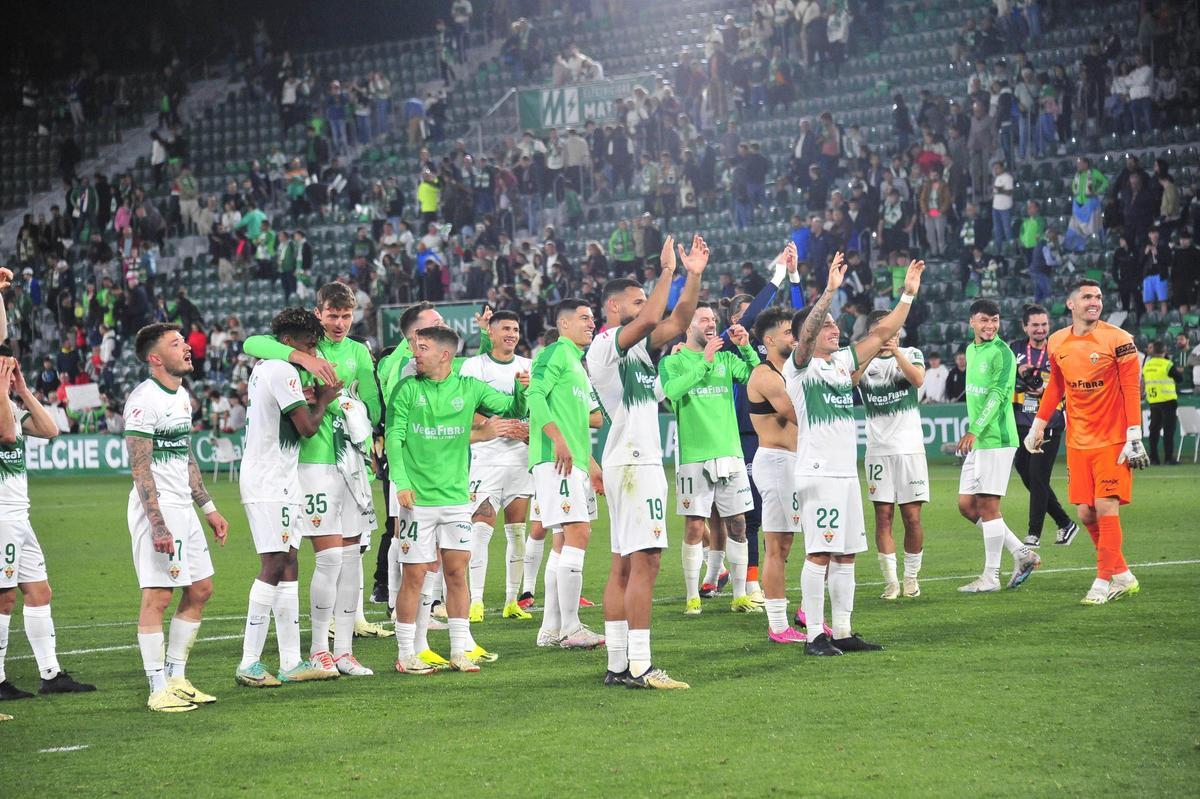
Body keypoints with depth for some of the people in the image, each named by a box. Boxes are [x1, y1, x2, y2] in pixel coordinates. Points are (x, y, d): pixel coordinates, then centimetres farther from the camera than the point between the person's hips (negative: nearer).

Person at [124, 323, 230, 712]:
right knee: (158, 595, -7)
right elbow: (141, 469, -17)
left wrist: (208, 508, 22)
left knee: (200, 589, 11)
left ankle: (176, 677, 19)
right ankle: (159, 690, -4)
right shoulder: (144, 399, -14)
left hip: (183, 507, 10)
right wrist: (157, 524, -22)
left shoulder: (182, 396, 14)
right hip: (157, 507, -10)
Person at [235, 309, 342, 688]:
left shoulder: (262, 368, 16)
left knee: (288, 567, 8)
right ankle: (249, 663, -13)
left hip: (270, 481, 10)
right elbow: (307, 427, -15)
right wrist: (322, 400, 4)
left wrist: (305, 397, 21)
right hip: (271, 483, -10)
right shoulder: (284, 372, -14)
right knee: (273, 566, -12)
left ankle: (291, 662, 8)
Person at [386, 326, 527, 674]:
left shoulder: (468, 389, 6)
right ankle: (406, 653, 6)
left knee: (457, 572, 5)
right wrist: (401, 482, -15)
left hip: (456, 498, 3)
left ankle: (460, 650, 14)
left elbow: (513, 409, 11)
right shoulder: (406, 389, 0)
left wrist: (521, 389, -10)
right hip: (417, 499, -3)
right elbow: (393, 437, -4)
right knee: (415, 576, -2)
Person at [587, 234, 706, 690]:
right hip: (633, 462, -10)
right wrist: (667, 271, -15)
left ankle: (618, 665, 9)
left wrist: (694, 274, 6)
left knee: (623, 564, 8)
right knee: (645, 560, -14)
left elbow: (678, 321, 16)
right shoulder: (605, 345, -9)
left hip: (642, 460, 10)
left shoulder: (638, 346, 18)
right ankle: (639, 666, -17)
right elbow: (651, 319, -25)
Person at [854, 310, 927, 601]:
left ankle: (911, 577, 12)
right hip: (878, 449, 0)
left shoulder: (911, 354, 7)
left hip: (910, 448, 0)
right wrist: (871, 353, -27)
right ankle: (890, 581, 0)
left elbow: (918, 380, -14)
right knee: (883, 516, -3)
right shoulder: (864, 359, 7)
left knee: (912, 516, -1)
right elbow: (849, 381, -15)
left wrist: (896, 352, -25)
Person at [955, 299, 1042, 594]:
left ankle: (991, 576, 2)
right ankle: (1022, 553, 16)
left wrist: (975, 431, -28)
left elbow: (997, 395, -20)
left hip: (996, 440, -9)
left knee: (987, 506, -6)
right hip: (975, 442, 9)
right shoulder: (971, 350, 15)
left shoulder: (1002, 353, -11)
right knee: (966, 505, 8)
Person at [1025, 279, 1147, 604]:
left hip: (1111, 440, -5)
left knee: (1106, 508, -9)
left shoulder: (1118, 339, -7)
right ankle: (1123, 576, 15)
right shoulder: (1057, 343, 7)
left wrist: (1134, 437, -13)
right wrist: (1038, 425, 18)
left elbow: (1131, 389, -9)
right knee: (1085, 513, 2)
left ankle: (1103, 581, -1)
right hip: (1077, 442, 5)